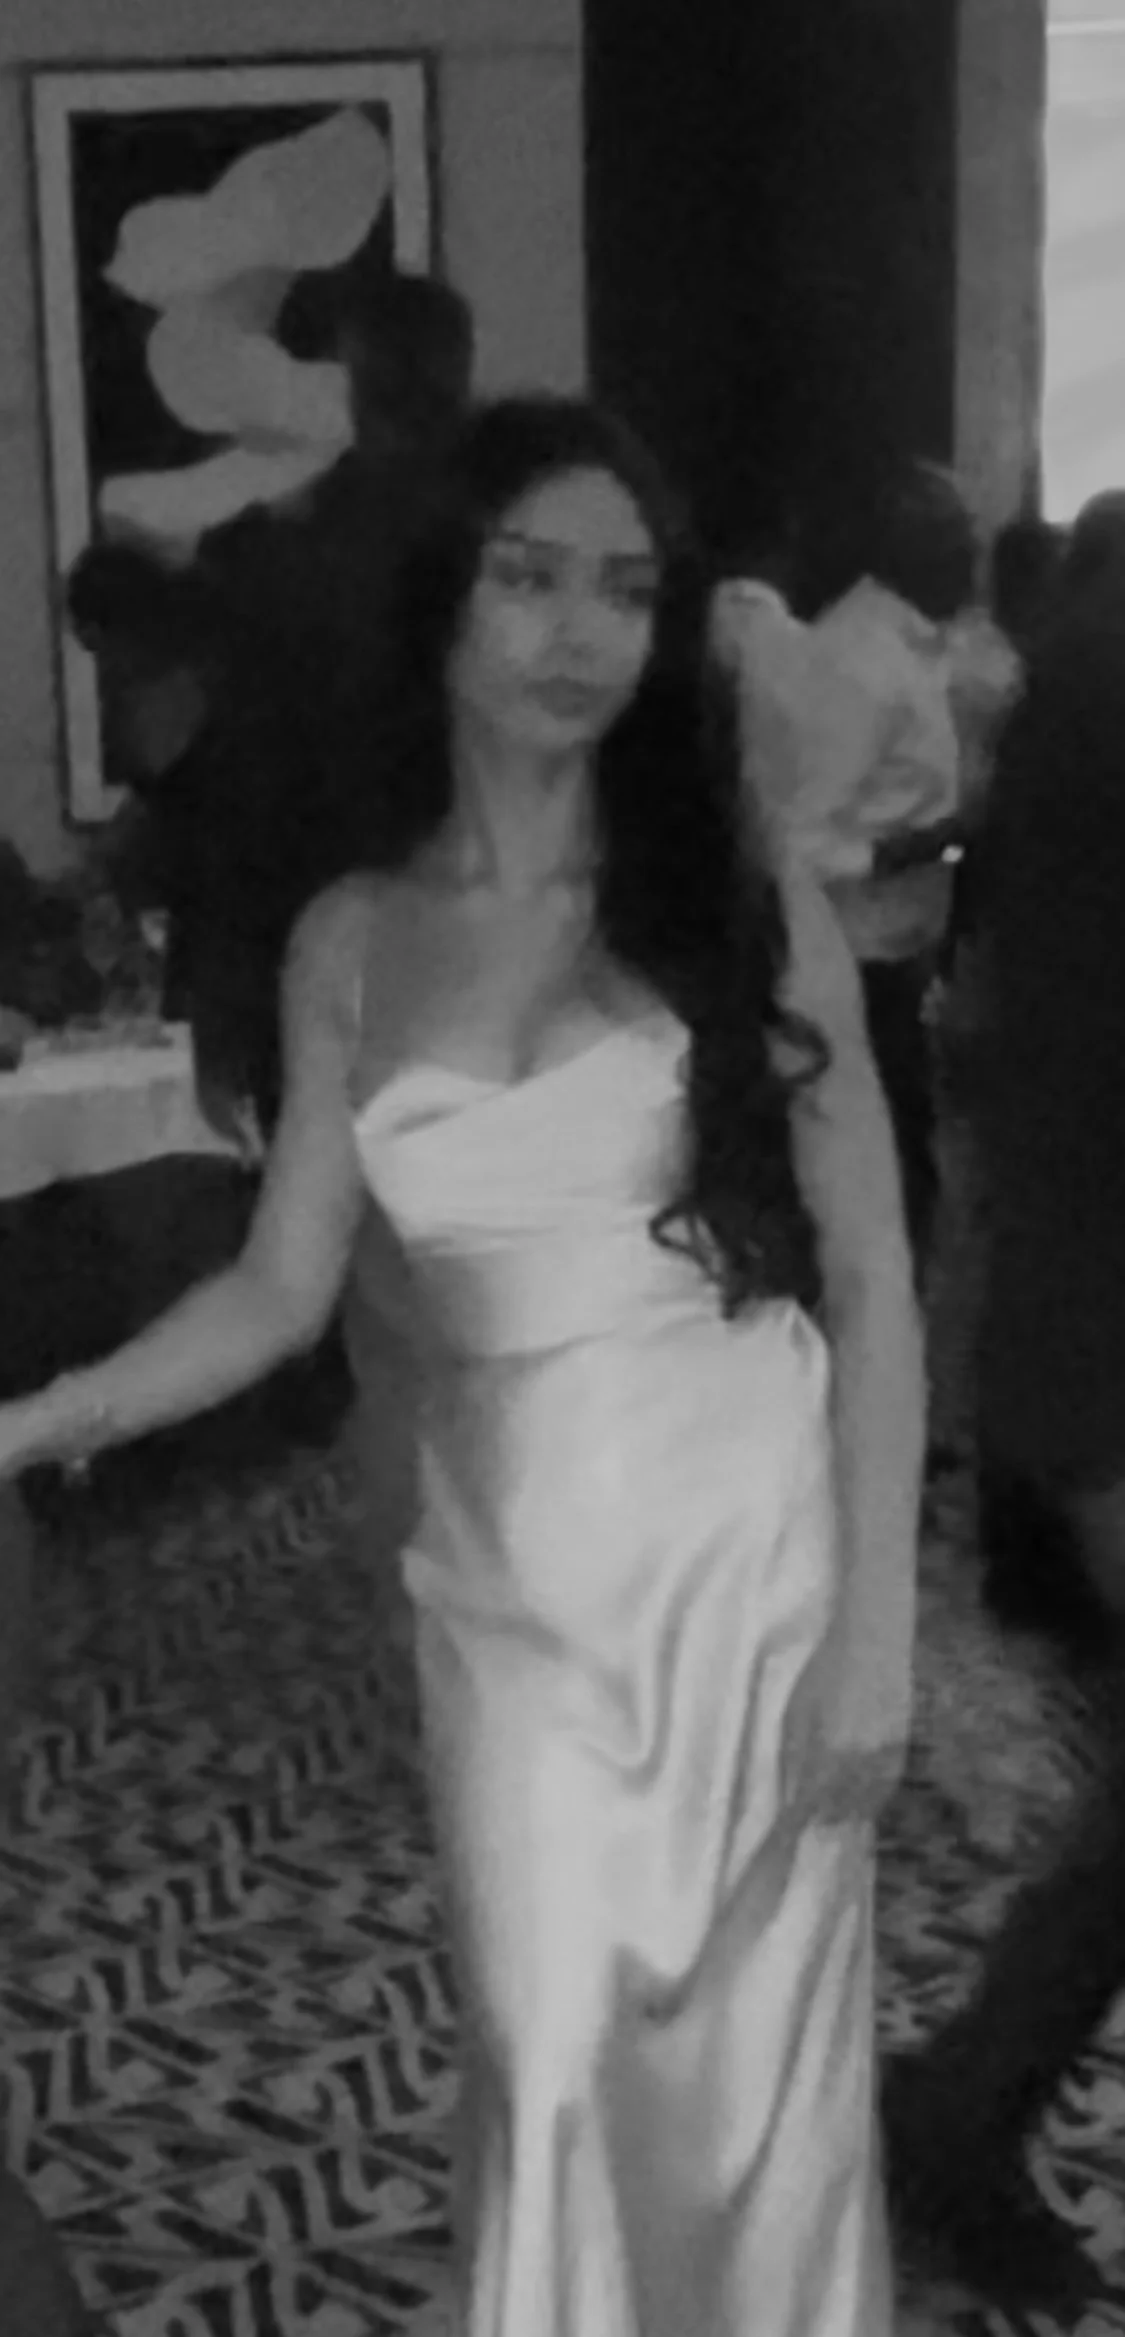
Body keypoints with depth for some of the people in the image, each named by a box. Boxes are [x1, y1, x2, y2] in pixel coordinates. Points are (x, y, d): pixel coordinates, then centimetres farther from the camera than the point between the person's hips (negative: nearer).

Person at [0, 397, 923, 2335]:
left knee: (756, 2079, 8)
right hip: (513, 1599, 2)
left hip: (756, 1563, -2)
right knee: (552, 2081, 4)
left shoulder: (749, 911, -4)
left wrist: (873, 1632, -9)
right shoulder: (352, 944, 3)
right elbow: (282, 1287, 4)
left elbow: (871, 1291, -4)